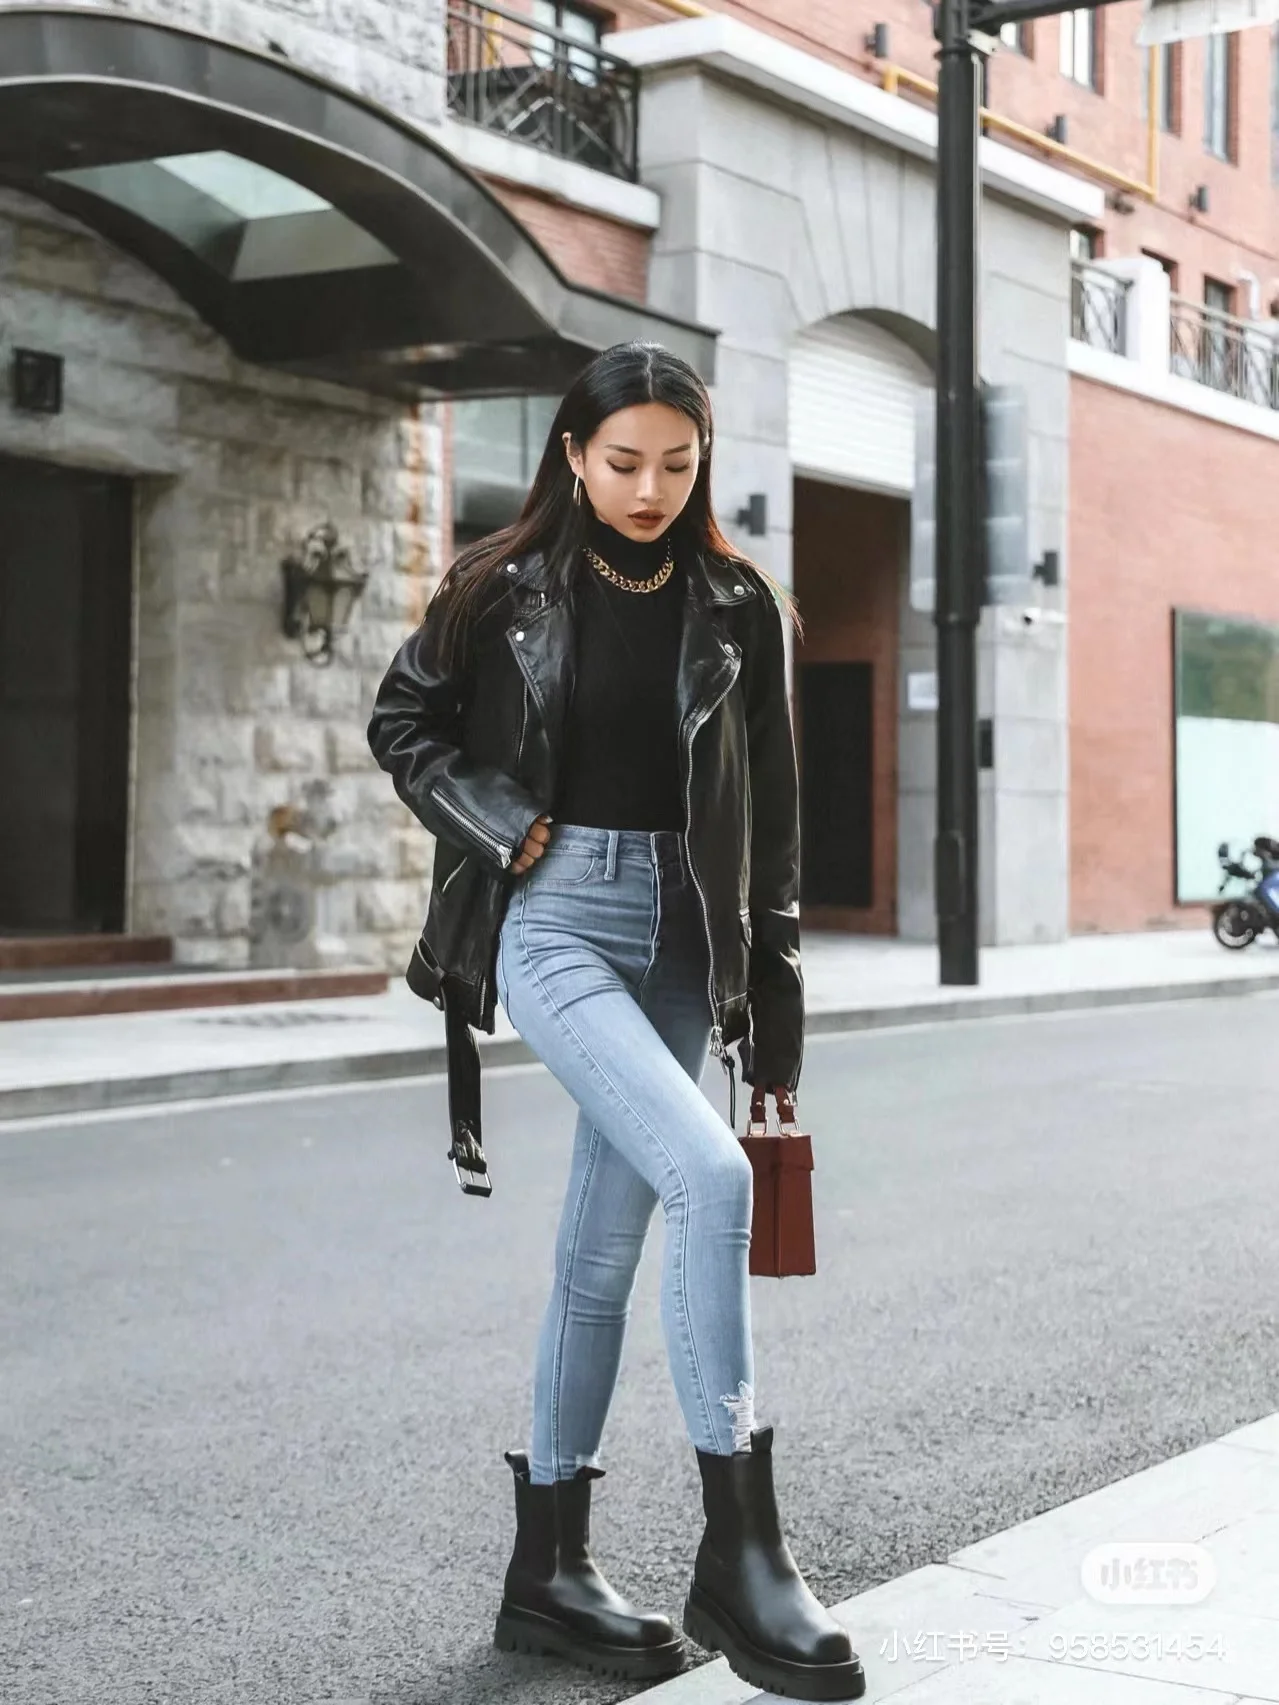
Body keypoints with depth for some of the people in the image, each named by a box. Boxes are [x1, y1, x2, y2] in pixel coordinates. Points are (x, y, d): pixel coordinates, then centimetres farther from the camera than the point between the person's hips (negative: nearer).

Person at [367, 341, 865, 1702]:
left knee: (605, 1248, 8)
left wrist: (774, 988, 6)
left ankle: (548, 1569, 19)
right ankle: (739, 1553, -16)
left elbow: (771, 809, 8)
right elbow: (401, 723, 10)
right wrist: (498, 824, -5)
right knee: (709, 1176, -23)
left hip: (678, 932, 4)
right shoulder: (506, 591, -1)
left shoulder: (736, 607, 5)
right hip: (555, 918, -4)